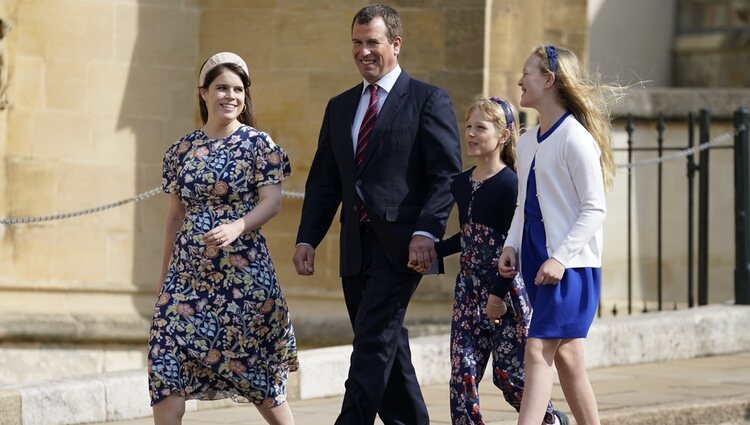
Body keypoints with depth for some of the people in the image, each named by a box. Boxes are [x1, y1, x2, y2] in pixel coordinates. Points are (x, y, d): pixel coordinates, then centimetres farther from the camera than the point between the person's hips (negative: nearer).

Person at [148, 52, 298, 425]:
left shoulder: (258, 144, -1)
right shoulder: (182, 150, 10)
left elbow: (272, 202, -10)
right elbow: (175, 216, 15)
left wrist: (237, 226, -29)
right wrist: (164, 277, 16)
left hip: (242, 272, -4)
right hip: (187, 271, 4)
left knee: (254, 366, 3)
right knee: (168, 358, -8)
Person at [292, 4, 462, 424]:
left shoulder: (428, 101, -1)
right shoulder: (340, 106, 17)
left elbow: (447, 175, -8)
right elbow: (323, 181, 17)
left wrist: (426, 232, -19)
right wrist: (307, 238, 5)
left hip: (400, 244, -7)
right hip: (357, 247, 7)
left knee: (373, 341, -13)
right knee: (387, 346, 11)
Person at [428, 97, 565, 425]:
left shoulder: (509, 184, -13)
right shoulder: (461, 184, 9)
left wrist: (499, 293, -18)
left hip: (506, 291, -7)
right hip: (469, 289, 7)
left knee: (509, 375, 0)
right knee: (462, 374, -1)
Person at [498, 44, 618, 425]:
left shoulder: (575, 138, -12)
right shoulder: (527, 143, 13)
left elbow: (595, 209, -14)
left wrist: (560, 258, -20)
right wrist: (511, 245, 5)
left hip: (571, 265, -8)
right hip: (536, 262, 8)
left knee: (539, 350, -16)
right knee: (565, 354, 10)